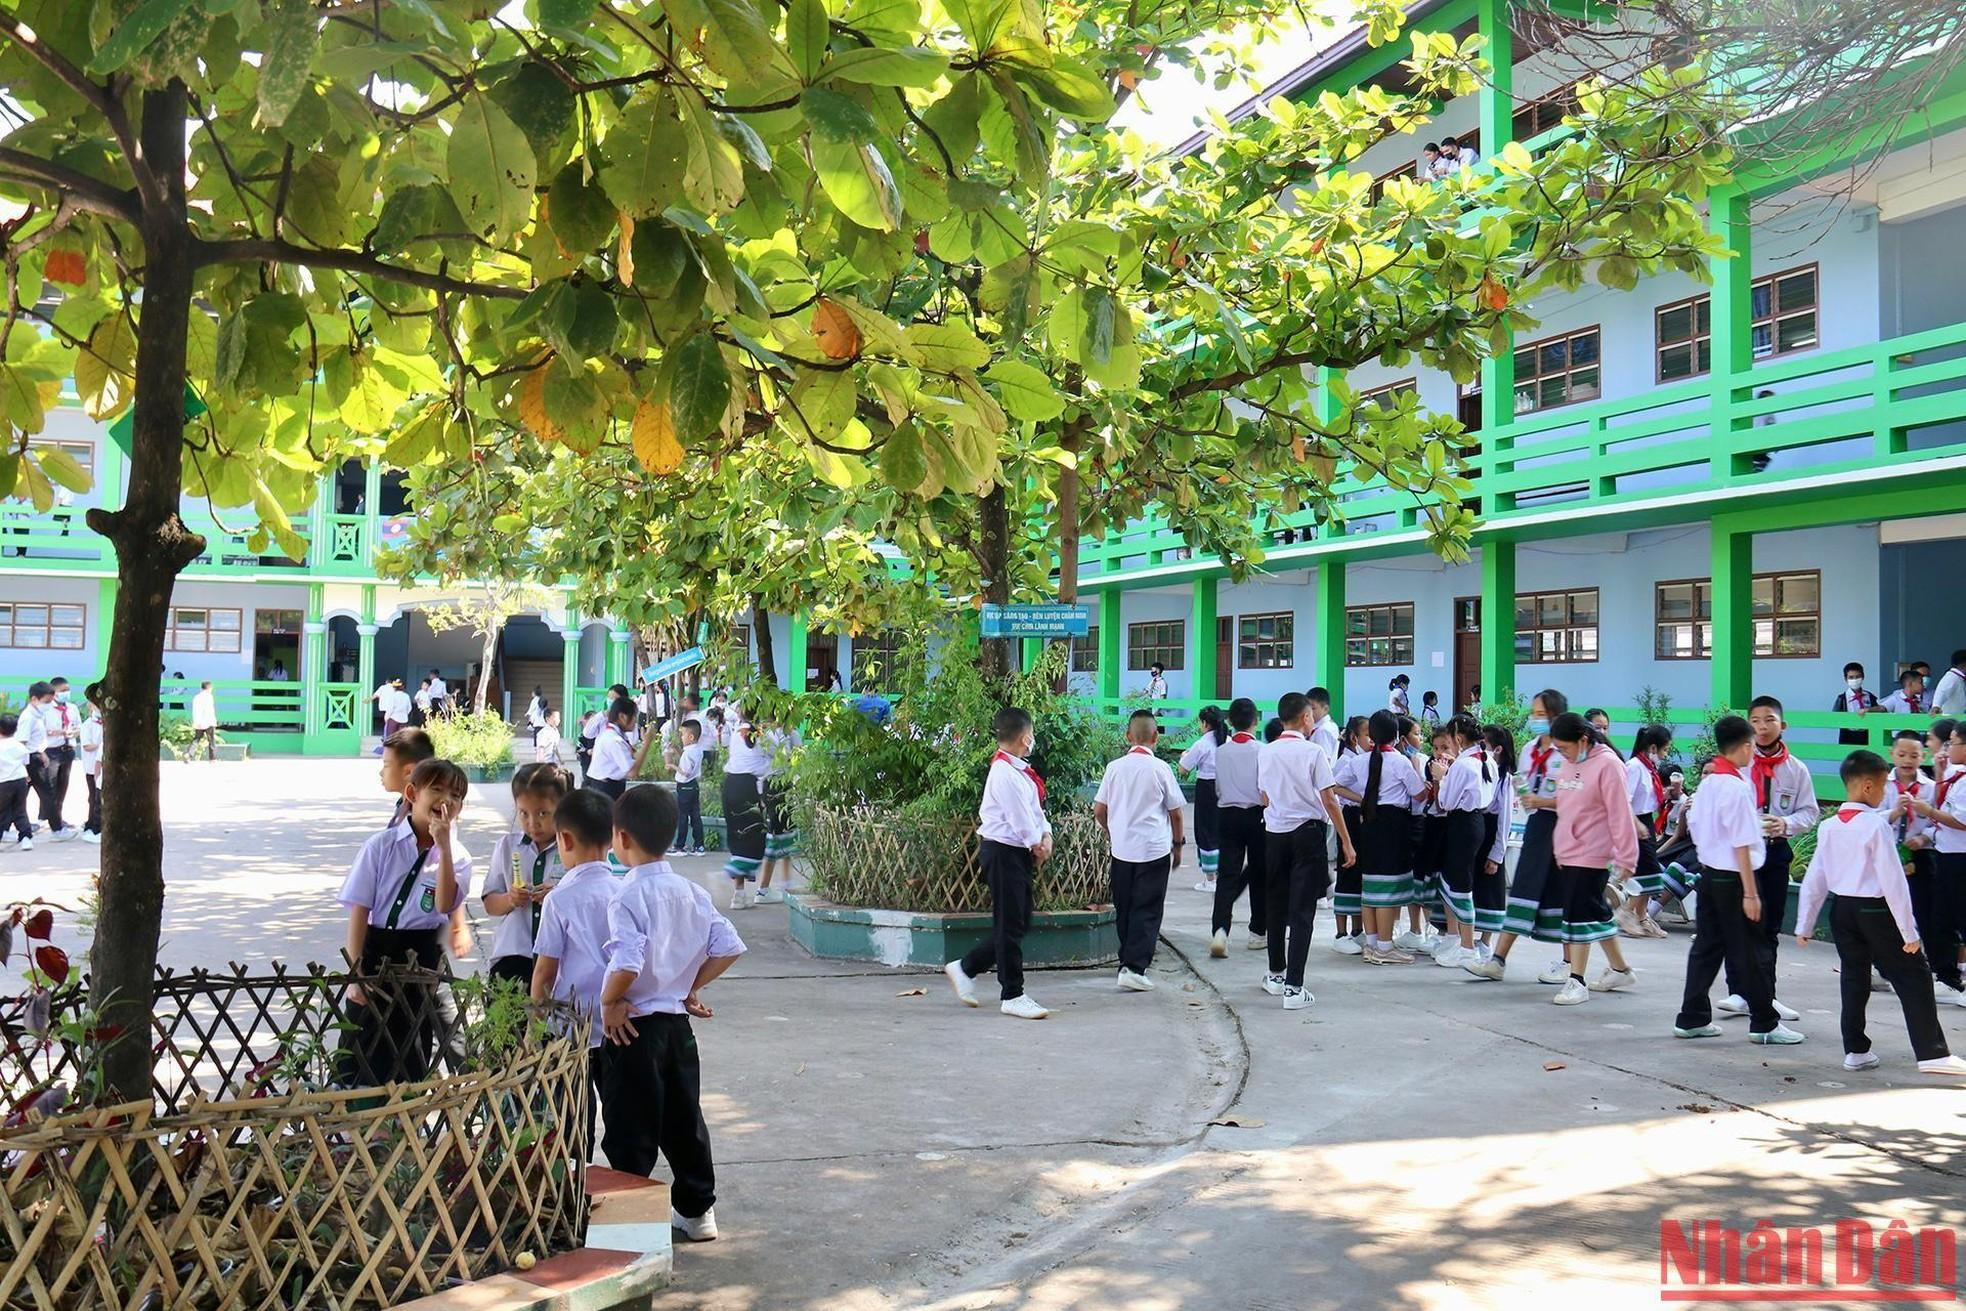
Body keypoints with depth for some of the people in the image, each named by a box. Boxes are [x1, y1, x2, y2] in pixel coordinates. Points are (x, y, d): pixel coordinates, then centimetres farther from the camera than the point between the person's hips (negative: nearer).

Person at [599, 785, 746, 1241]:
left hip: (636, 1026, -7)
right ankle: (697, 1210, 26)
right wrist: (692, 987, 9)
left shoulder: (629, 896, -18)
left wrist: (609, 1001, -13)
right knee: (684, 1118, 17)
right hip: (678, 1022, 7)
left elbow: (628, 963, -29)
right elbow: (729, 947, 2)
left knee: (631, 1127, 3)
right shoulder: (690, 892, 4)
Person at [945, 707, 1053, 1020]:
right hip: (1004, 852, -10)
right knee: (1010, 925, -2)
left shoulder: (1019, 771, 13)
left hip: (1019, 853, 10)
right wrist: (1036, 844, -4)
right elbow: (1020, 817, -18)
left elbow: (1035, 808, 13)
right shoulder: (1005, 773, -19)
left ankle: (965, 969, 25)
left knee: (1019, 922, 15)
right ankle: (1013, 996, 7)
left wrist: (1046, 835, -3)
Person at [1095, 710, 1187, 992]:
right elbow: (1175, 812, -1)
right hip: (1155, 849, -3)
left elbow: (1099, 810, 4)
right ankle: (1134, 967, -10)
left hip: (1121, 849, 3)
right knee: (1147, 912, -1)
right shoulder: (1160, 768, -8)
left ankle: (1128, 960, 27)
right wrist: (1178, 843, 14)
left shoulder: (1115, 768, -1)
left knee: (1124, 910, 15)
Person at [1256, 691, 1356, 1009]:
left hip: (1274, 833, 4)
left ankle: (1276, 975, 30)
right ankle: (1294, 988, -6)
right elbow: (1329, 799, -12)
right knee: (1302, 911, -2)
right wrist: (1346, 842, -8)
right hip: (1307, 833, -4)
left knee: (1277, 907, 18)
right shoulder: (1313, 751, -11)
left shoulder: (1266, 753, 3)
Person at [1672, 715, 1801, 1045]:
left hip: (1708, 871, 8)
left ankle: (1692, 1018, 16)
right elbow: (1741, 845, -19)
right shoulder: (1738, 788, -19)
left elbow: (1693, 825, 13)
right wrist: (1750, 893, -16)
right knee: (1746, 954, 2)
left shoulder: (1706, 783, 6)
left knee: (1706, 946, 13)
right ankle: (1764, 1023, 13)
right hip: (1733, 878, -8)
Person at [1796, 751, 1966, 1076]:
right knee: (1913, 977, 3)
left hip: (1842, 911, 6)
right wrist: (1909, 930, -11)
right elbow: (1893, 880, -16)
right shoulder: (1876, 825, -15)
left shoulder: (1828, 827, 3)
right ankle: (1932, 1053, 4)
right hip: (1876, 912, -6)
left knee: (1854, 978, 15)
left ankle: (1855, 1050, 17)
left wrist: (1804, 925, 13)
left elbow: (1814, 879, 7)